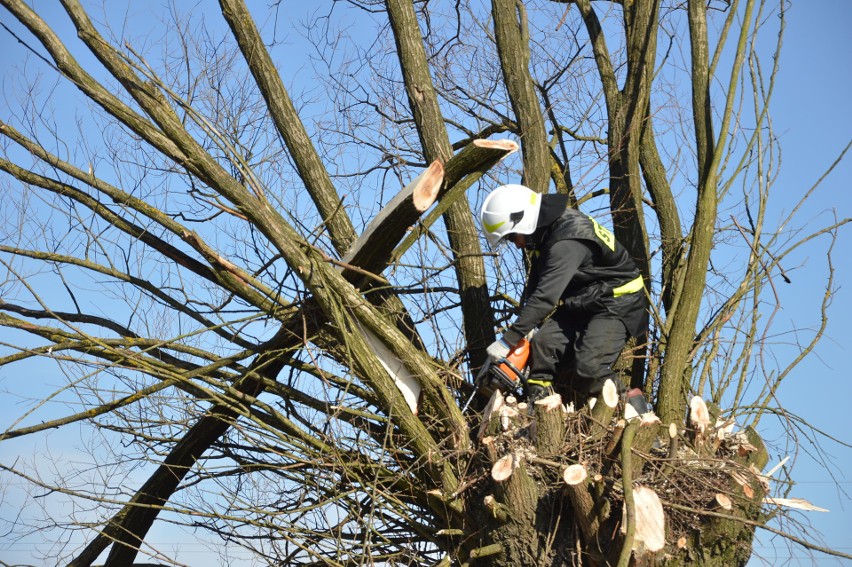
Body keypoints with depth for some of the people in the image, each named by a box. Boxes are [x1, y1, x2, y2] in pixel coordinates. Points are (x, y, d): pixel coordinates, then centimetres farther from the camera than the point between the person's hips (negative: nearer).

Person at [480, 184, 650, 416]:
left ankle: (632, 404, -1)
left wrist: (508, 341, -33)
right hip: (581, 303, 9)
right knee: (542, 343, -11)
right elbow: (534, 287, 8)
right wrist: (525, 325, -7)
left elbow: (545, 297, -35)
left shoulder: (567, 241, -30)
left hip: (617, 302, -9)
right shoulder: (544, 232, 1)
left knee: (589, 371, -23)